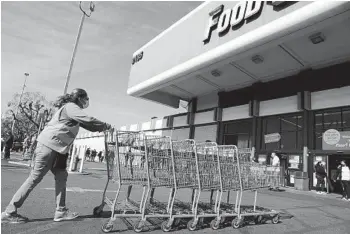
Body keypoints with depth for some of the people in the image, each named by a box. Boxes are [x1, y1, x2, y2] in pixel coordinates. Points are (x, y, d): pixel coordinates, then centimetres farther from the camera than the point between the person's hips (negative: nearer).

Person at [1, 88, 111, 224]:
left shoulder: (71, 108, 19)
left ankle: (61, 211, 8)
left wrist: (101, 128, 10)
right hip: (49, 145, -10)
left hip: (56, 148, 10)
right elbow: (88, 120, -22)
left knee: (61, 176, 6)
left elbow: (85, 125, 21)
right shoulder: (70, 107, -11)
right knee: (35, 178, -3)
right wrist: (106, 126, -9)